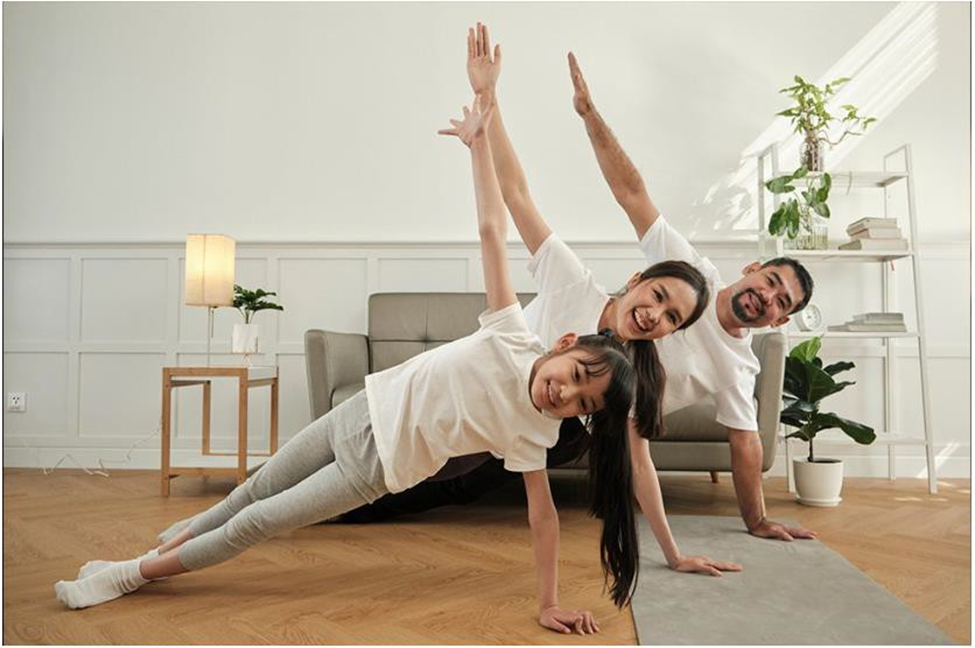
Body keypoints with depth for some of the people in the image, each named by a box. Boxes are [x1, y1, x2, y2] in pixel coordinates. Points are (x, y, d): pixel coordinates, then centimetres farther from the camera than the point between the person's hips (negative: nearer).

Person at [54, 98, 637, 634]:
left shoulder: (534, 433, -18)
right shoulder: (514, 336, -18)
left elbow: (543, 512, -12)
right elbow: (491, 228, -20)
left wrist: (550, 604, -15)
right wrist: (478, 139, -20)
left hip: (377, 467, -2)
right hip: (363, 411, 2)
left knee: (257, 523, 3)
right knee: (251, 494, 17)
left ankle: (133, 575, 27)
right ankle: (150, 558, 42)